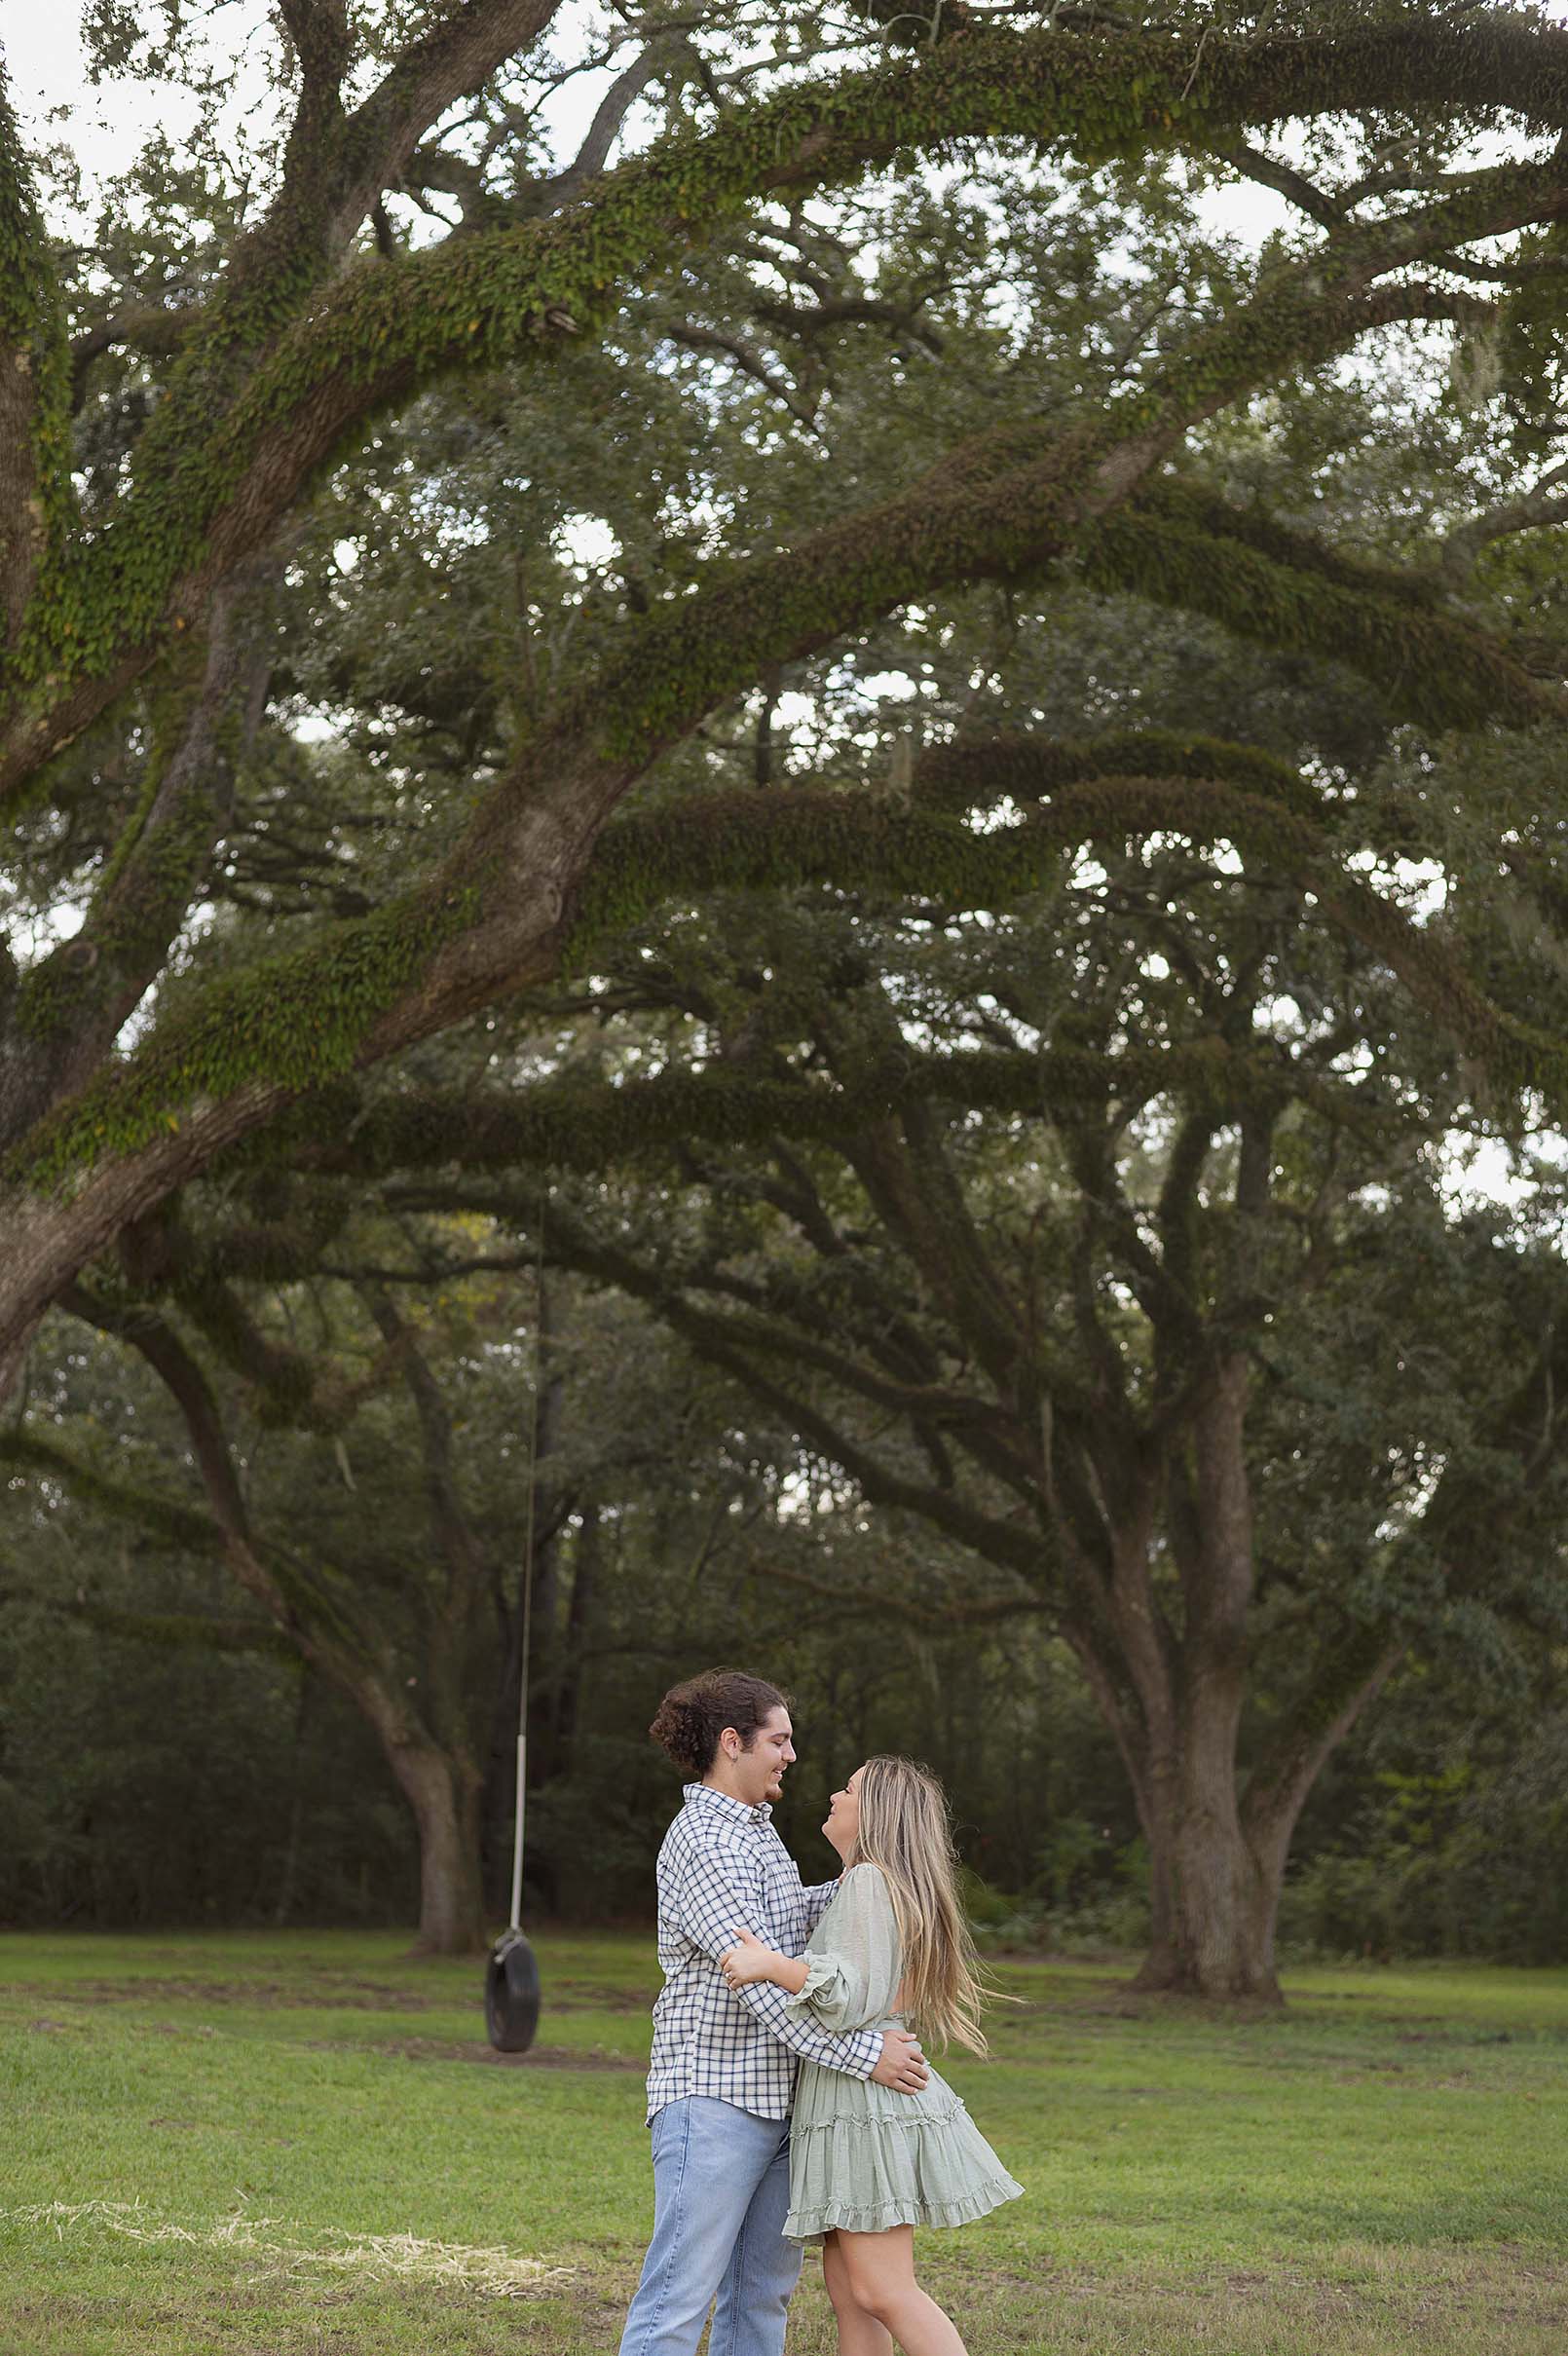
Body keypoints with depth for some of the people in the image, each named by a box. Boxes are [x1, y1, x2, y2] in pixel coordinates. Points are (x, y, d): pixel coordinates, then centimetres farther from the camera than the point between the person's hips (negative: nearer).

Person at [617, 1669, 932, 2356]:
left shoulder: (754, 1828, 17)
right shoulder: (703, 1841, -14)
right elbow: (758, 1978, -20)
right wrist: (863, 2054, -20)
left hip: (775, 2101, 10)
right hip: (713, 2099, -10)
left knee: (764, 2288, 11)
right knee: (680, 2297, -12)